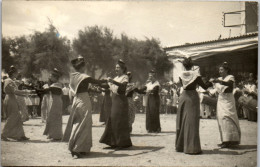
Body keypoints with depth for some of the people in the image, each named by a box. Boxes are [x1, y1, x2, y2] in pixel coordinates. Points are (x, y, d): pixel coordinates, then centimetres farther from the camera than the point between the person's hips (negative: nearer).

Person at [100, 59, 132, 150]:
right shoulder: (116, 78, 18)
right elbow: (111, 87, 20)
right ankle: (114, 143, 15)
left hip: (121, 101, -8)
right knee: (112, 122, 8)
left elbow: (123, 85, -27)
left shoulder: (125, 77, -5)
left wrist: (113, 81, -37)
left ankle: (124, 143, 3)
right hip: (114, 101, 8)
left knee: (120, 122, -6)